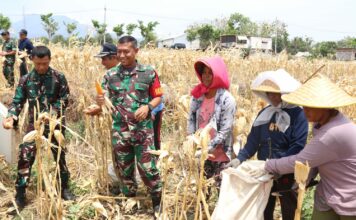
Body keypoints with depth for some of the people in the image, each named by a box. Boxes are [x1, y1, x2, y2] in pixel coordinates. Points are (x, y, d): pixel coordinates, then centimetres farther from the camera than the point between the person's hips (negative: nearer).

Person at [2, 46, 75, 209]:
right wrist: (11, 117, -21)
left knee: (59, 156, 10)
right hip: (34, 124, 1)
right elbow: (17, 102, -2)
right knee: (25, 157, -6)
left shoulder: (59, 77, -5)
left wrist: (52, 113, -22)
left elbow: (64, 100, -6)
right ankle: (20, 194, 6)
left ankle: (64, 188, 29)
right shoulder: (26, 80, -1)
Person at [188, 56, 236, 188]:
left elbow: (225, 131, -18)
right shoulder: (197, 95, 1)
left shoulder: (227, 100, -15)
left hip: (220, 154, -5)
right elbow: (191, 120, 6)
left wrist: (207, 149, -21)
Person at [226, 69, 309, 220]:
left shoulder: (298, 115, -16)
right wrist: (240, 158, -10)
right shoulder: (264, 113, 2)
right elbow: (253, 140, 3)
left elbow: (297, 147, -21)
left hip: (287, 174, -5)